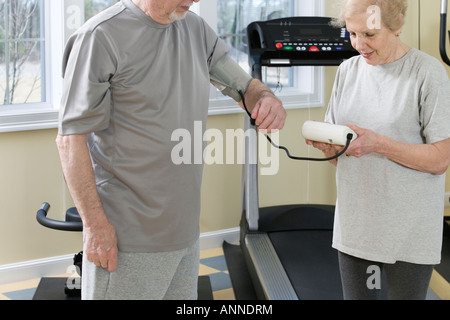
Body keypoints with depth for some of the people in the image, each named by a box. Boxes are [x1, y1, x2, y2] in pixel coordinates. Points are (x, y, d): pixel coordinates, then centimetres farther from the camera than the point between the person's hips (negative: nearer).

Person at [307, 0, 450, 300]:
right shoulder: (348, 70, 6)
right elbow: (339, 155, 11)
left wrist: (378, 144, -22)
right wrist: (326, 145, -12)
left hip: (409, 231, -4)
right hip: (354, 225, 5)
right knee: (357, 294, 12)